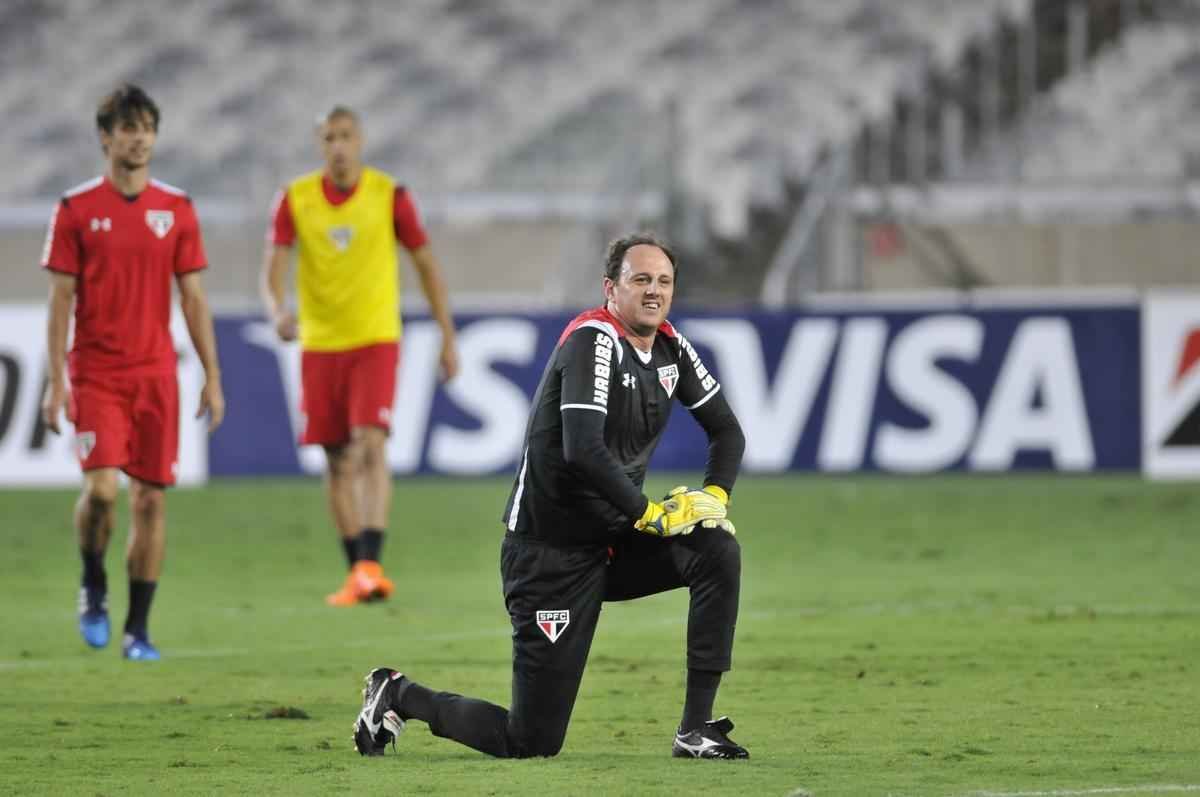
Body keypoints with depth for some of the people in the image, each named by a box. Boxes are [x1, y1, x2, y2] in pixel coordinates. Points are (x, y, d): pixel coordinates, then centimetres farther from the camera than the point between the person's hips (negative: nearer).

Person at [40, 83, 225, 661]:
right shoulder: (76, 210, -1)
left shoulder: (176, 210, 6)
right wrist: (55, 382, -7)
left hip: (156, 373, 3)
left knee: (151, 498, 1)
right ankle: (93, 586, 10)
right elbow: (60, 299, -1)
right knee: (101, 487, -18)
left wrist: (212, 377, 4)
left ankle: (138, 630, 10)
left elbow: (193, 297, 9)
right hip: (95, 371, -3)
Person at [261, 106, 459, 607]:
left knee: (371, 447, -19)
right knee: (337, 461, 8)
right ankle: (357, 573, 18)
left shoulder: (389, 196, -3)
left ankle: (370, 564, -26)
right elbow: (273, 265, -6)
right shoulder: (295, 200, 0)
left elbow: (426, 264, 5)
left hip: (376, 340, -3)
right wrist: (276, 311, -28)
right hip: (319, 345, 3)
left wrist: (448, 336, 4)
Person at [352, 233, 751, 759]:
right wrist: (649, 513, -22)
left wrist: (715, 496, 0)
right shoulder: (594, 341, -19)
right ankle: (398, 697, 20)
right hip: (551, 553, -8)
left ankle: (696, 728, -10)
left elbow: (726, 429, 18)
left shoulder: (670, 348, 5)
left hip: (613, 540, 8)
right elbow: (582, 450, -32)